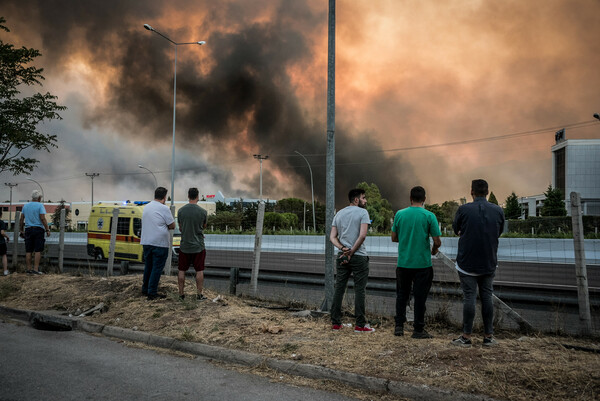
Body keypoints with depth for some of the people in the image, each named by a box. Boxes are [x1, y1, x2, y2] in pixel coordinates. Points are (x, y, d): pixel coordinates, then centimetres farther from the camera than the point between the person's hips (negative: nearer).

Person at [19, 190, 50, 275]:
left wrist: (22, 230, 18)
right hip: (38, 229, -5)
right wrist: (47, 230, -10)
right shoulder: (40, 205, -6)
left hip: (28, 229, 5)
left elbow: (21, 219, 11)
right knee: (38, 250, -3)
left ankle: (29, 269, 7)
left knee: (28, 251, 6)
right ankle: (35, 269, -8)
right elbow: (43, 218, -13)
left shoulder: (25, 206, 10)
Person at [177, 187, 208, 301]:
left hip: (184, 246, 2)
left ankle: (181, 294, 14)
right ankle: (199, 294, 9)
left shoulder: (181, 211, -4)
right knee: (199, 270, 6)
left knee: (182, 270, 10)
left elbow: (180, 228, 7)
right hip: (198, 246, -2)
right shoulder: (202, 212, -10)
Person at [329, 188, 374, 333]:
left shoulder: (339, 214, 13)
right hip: (359, 257, -6)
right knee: (359, 290, -1)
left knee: (339, 289, 9)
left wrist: (343, 249, -6)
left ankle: (335, 323, 13)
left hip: (342, 256, 6)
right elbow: (362, 235, -16)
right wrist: (352, 253, -11)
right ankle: (360, 325, 2)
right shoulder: (362, 212, -5)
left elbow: (332, 237, 6)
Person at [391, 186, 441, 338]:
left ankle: (399, 326, 16)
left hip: (403, 263, 2)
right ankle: (418, 329, 10)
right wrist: (434, 250, 13)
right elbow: (437, 242, -8)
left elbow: (394, 238, 6)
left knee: (402, 295, 14)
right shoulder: (429, 216, -8)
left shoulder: (399, 214, -1)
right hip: (422, 263, -2)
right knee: (420, 296, 5)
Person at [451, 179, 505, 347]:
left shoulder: (463, 210, -10)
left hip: (467, 262, -3)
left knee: (469, 298, 1)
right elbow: (499, 232, 14)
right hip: (489, 263, 3)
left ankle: (466, 337, 5)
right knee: (487, 297, 9)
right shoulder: (498, 211, -1)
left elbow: (455, 229, 7)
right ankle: (489, 336, 13)